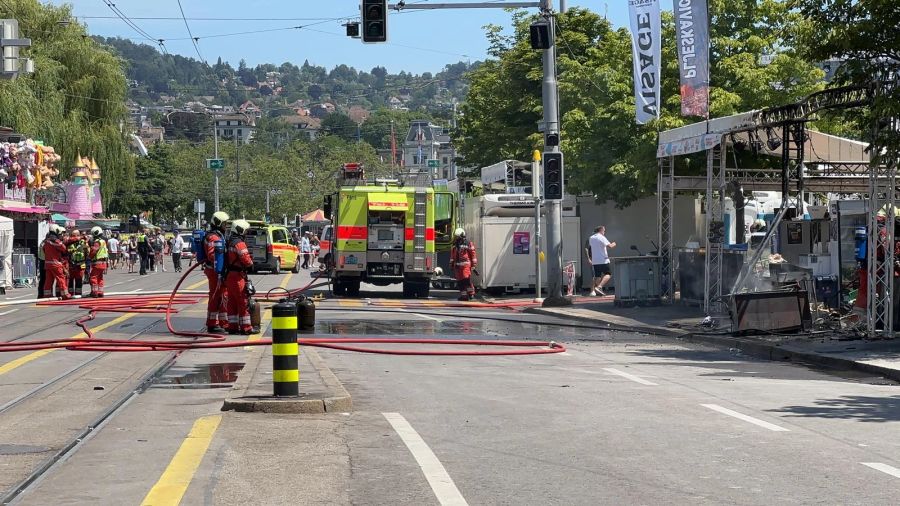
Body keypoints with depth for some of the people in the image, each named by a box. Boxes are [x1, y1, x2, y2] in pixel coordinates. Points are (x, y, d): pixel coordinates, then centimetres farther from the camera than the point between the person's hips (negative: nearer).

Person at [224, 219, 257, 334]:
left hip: (229, 275, 10)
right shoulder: (239, 243, -16)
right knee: (244, 302, -4)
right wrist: (251, 263, 0)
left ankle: (232, 326, 15)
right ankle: (246, 328, -3)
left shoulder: (229, 242, 14)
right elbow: (246, 260, -22)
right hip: (238, 276, -10)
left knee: (232, 302, 12)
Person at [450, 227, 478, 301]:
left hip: (466, 265, -6)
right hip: (457, 266, 6)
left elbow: (473, 255, -3)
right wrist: (451, 264, 21)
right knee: (460, 281, 5)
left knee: (467, 279, -16)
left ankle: (471, 293, -7)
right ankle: (463, 294, 12)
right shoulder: (455, 245, 15)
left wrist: (474, 265, -5)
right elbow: (452, 255, 22)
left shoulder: (468, 244, -2)